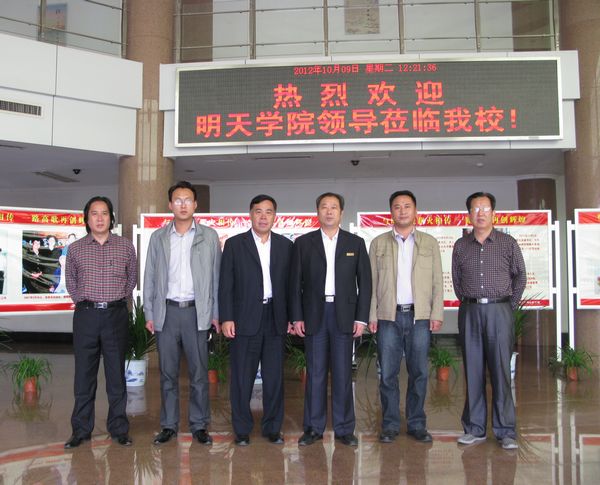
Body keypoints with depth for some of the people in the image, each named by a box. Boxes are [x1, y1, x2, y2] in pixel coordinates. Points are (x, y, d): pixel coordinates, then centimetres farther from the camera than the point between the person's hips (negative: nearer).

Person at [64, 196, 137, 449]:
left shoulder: (126, 246, 4)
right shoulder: (76, 249, 5)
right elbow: (71, 281, 18)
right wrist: (83, 300, 11)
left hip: (116, 315, 0)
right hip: (85, 315, 1)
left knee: (116, 373, 5)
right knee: (84, 374, 5)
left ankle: (119, 428, 15)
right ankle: (81, 430, 16)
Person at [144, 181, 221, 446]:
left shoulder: (209, 236, 5)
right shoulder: (158, 237, 8)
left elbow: (216, 275, 4)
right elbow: (150, 278, 9)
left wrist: (216, 313, 0)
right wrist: (149, 314, 3)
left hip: (197, 311, -1)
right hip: (166, 311, 1)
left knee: (199, 372, 4)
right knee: (168, 372, 8)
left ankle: (199, 425, 16)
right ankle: (169, 425, 19)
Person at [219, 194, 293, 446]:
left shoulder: (285, 245, 9)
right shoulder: (234, 244, 3)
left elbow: (290, 283, 9)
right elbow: (225, 284, -1)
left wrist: (290, 317, 5)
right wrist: (226, 318, -7)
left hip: (275, 319, 2)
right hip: (245, 319, -2)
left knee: (274, 377, 7)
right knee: (242, 378, 4)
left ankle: (273, 427, 21)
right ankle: (242, 429, 17)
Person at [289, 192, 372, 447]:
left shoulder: (355, 243, 7)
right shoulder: (303, 243, 6)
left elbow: (364, 282, 5)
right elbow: (295, 282, 4)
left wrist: (361, 318, -2)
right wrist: (297, 317, -3)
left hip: (343, 315, 0)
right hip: (314, 314, 0)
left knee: (343, 373, 4)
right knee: (315, 373, 4)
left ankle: (344, 428, 15)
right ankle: (313, 428, 15)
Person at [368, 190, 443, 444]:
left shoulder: (429, 243, 11)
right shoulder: (378, 243, 9)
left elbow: (437, 282, 8)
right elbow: (372, 281, 6)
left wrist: (437, 314, -2)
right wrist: (371, 315, -1)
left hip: (420, 317, 1)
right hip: (388, 316, 0)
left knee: (419, 373, 5)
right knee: (388, 374, 2)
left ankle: (417, 424, 17)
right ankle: (390, 425, 13)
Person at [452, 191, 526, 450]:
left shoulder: (508, 243, 3)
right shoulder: (461, 245, 8)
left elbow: (520, 276, 11)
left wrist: (511, 305, 9)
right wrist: (468, 302, 11)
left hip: (499, 311, -2)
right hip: (470, 312, 2)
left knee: (501, 370, -2)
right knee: (473, 371, 5)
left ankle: (505, 431, 7)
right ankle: (475, 428, 15)